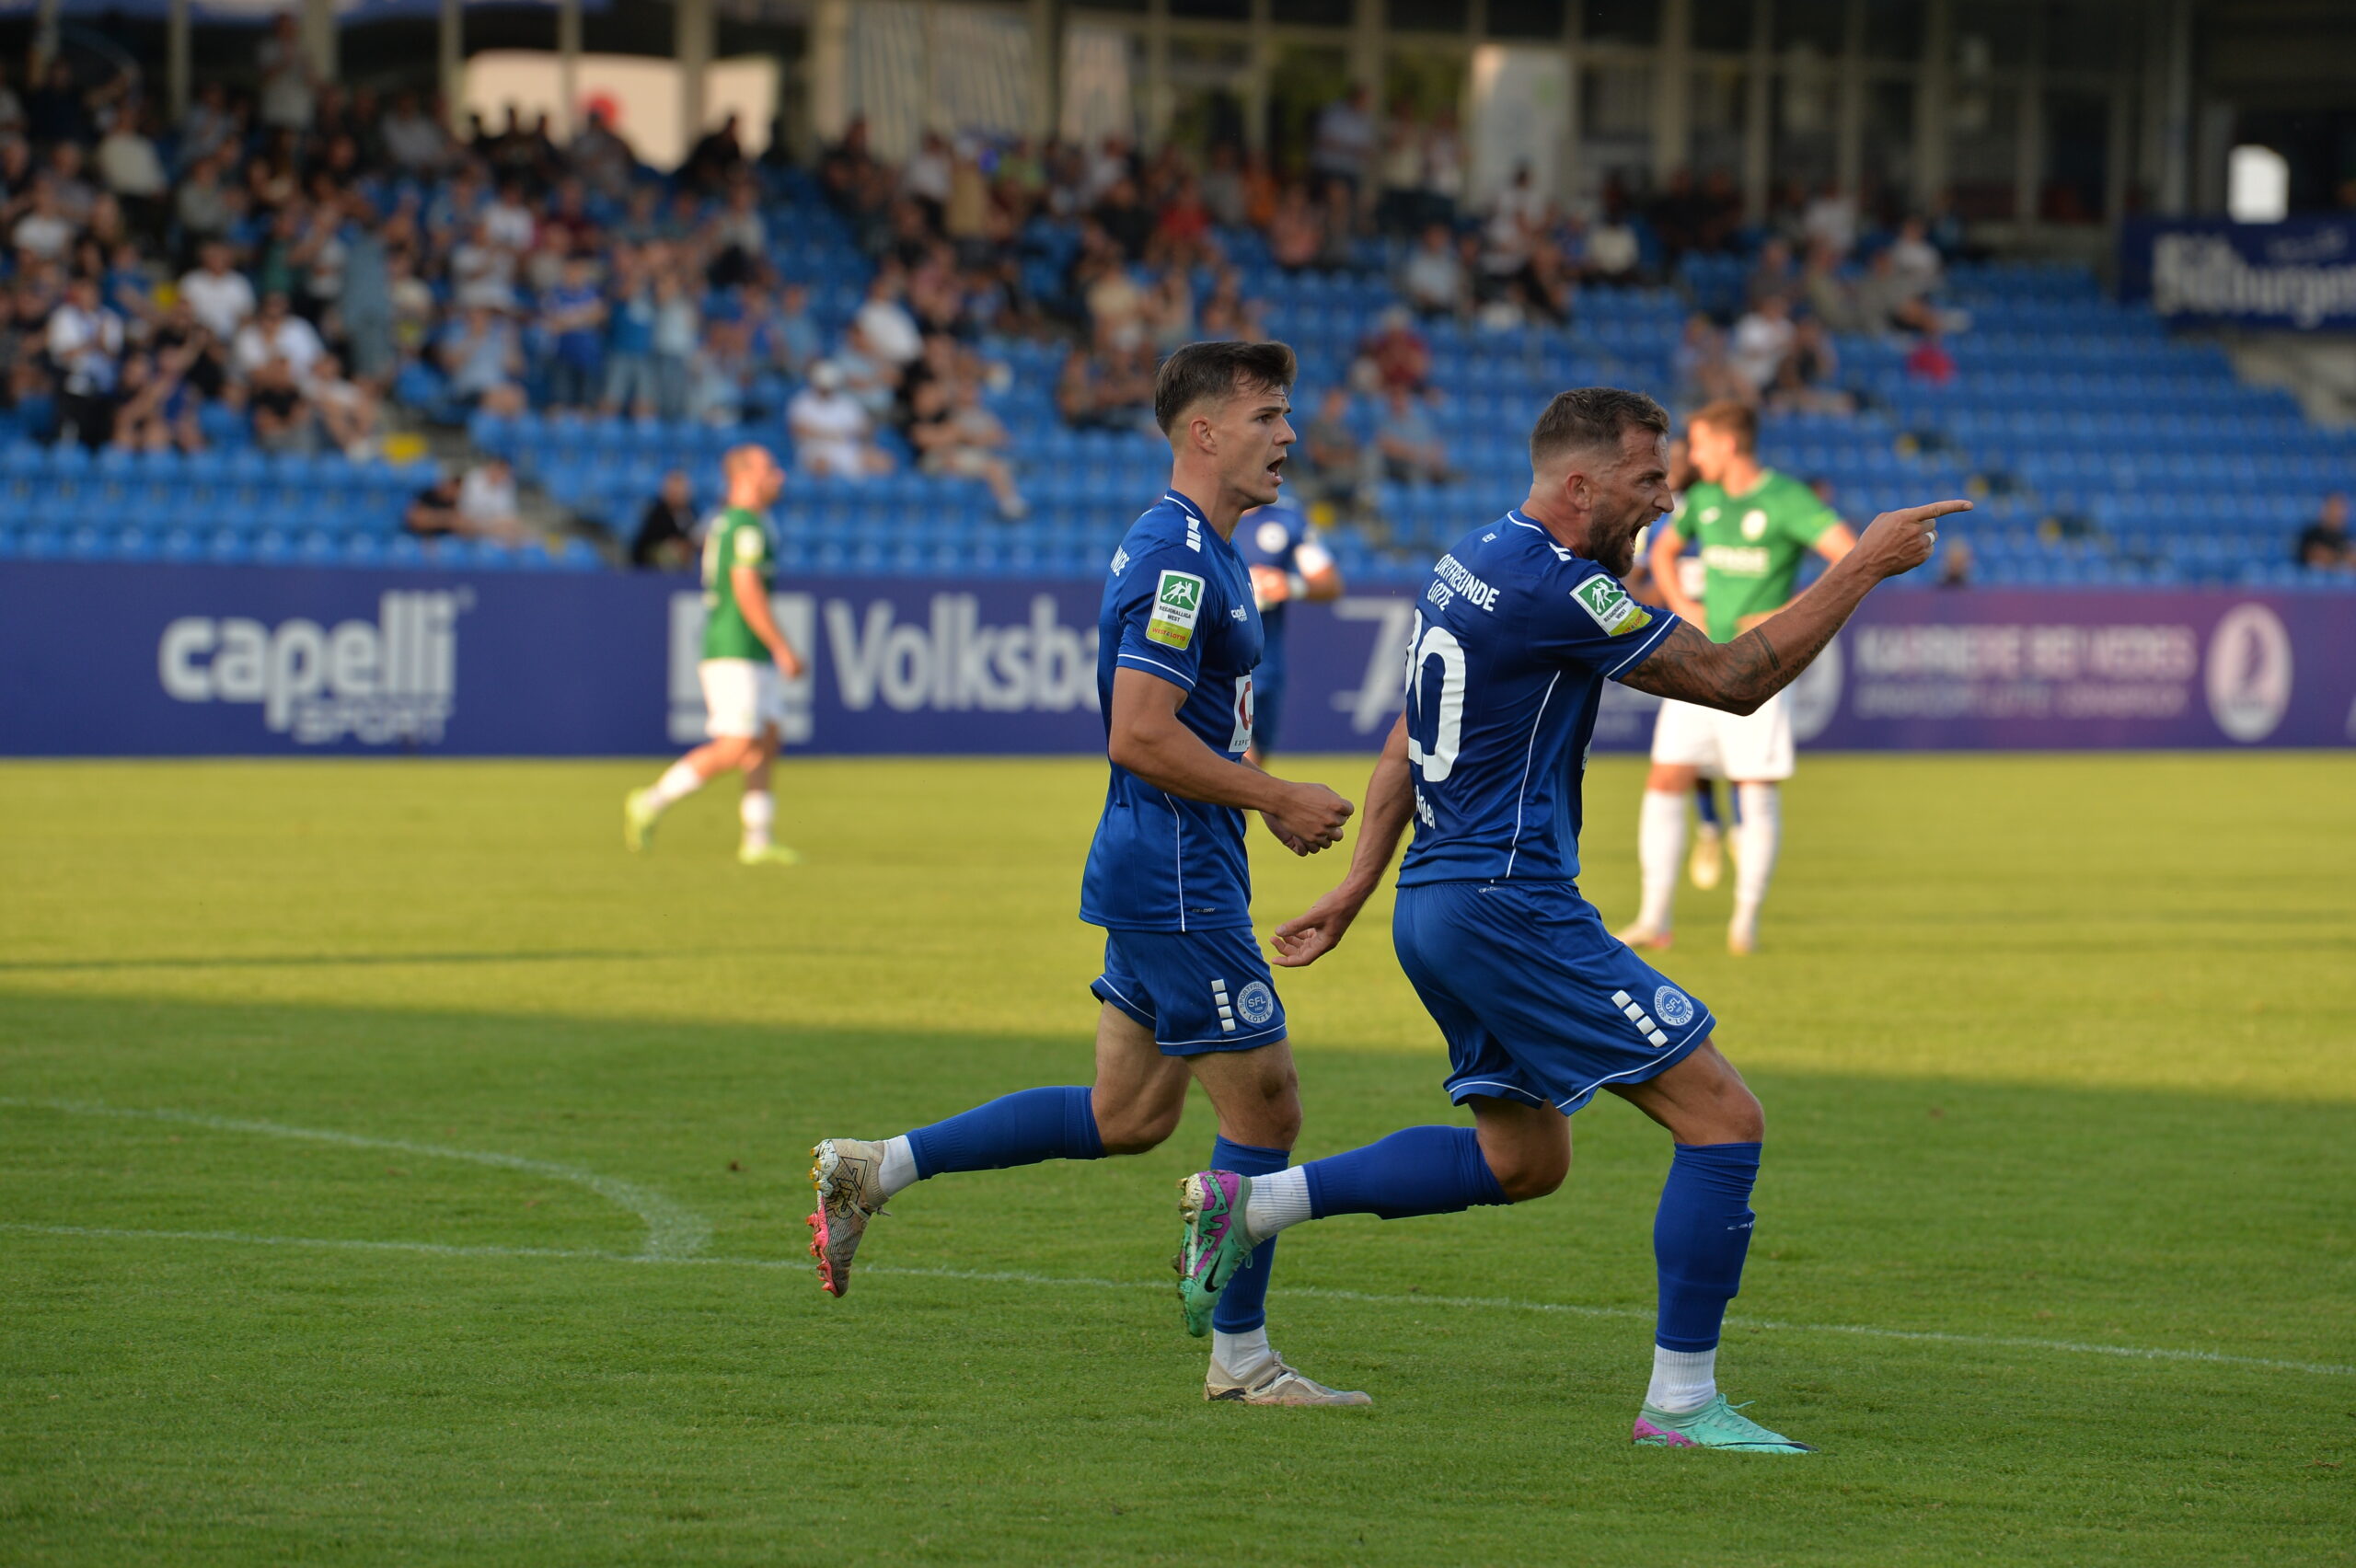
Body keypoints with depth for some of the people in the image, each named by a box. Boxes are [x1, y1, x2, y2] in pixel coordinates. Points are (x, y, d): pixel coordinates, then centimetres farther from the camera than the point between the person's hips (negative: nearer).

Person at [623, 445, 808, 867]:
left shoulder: (723, 522, 18)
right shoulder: (746, 527, -13)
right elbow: (747, 592, -21)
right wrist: (782, 647, -18)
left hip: (756, 658, 10)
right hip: (737, 654, -10)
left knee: (767, 741, 5)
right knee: (735, 749, -11)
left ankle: (757, 840, 3)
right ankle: (651, 803, -4)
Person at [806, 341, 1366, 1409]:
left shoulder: (1198, 551, 15)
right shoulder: (1175, 559, -18)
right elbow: (1141, 735, -24)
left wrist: (1265, 800, 14)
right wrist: (1275, 798, -18)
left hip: (1164, 870, 10)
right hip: (1174, 875, -10)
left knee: (1125, 1118, 13)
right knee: (1264, 1108, -3)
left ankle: (876, 1170, 16)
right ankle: (1241, 1360, 7)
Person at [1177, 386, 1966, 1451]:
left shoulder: (1472, 563, 12)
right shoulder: (1553, 588, -18)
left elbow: (1407, 740, 19)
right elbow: (1737, 679, -13)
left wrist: (1358, 884, 23)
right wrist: (1864, 567, -8)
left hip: (1437, 908, 10)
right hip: (1508, 909, -10)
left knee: (1523, 1157, 19)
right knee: (1723, 1119, -7)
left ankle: (1252, 1203, 14)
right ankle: (1680, 1400, -3)